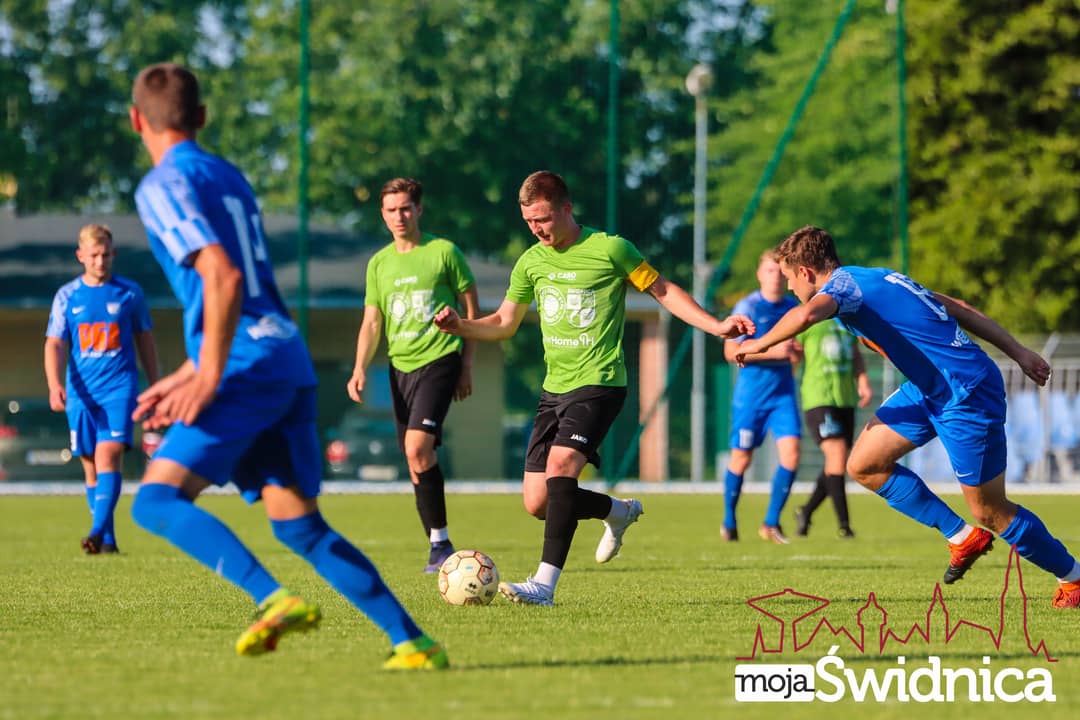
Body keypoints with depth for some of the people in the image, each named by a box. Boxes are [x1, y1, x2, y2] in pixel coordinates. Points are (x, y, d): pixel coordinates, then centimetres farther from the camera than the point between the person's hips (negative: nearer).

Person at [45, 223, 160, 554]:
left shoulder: (129, 292, 4)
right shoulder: (67, 296, 5)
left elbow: (145, 341, 13)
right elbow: (54, 344, -1)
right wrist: (54, 385, -17)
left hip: (119, 387, -2)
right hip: (81, 391, 2)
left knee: (108, 455, -19)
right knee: (91, 465, 5)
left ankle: (98, 530, -29)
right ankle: (108, 540, 13)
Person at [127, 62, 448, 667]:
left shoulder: (164, 186, -3)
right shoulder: (231, 177, 23)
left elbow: (223, 278, -17)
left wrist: (208, 378, -19)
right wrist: (187, 376, 30)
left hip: (248, 368, -8)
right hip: (291, 361, 8)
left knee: (157, 501, -14)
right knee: (299, 525, 9)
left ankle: (275, 597, -32)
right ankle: (414, 642, 3)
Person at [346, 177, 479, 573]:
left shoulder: (444, 252, -2)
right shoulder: (379, 263, 12)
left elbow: (471, 308, 4)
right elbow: (371, 322, 15)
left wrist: (466, 366, 1)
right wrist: (360, 369, 1)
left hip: (439, 360, -6)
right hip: (400, 365, 6)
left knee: (417, 446, -21)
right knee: (415, 458, 5)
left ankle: (440, 540, -14)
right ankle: (438, 546, 14)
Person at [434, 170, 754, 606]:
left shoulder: (609, 249, -6)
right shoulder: (531, 262, 9)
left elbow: (663, 291, 3)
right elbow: (504, 323, 19)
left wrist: (715, 326, -5)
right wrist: (459, 326, 0)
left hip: (598, 384, -6)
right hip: (554, 388, 6)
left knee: (561, 464, -28)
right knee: (537, 503, 2)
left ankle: (545, 584, -31)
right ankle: (620, 511, 31)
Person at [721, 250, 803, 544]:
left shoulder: (793, 307, 8)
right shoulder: (748, 307, -8)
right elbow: (731, 351, -14)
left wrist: (798, 352, -2)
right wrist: (773, 351, -21)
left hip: (784, 393, 4)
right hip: (751, 394, -4)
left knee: (790, 454, -11)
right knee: (741, 459, 4)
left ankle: (771, 523, 0)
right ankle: (729, 522, 23)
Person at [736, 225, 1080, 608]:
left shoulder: (845, 283, -14)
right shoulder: (879, 278, 14)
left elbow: (807, 314, -38)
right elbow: (959, 308, 15)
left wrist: (761, 343, -19)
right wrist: (1020, 353, 16)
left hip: (967, 396, -9)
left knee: (990, 511, 1)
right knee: (863, 465, 6)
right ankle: (963, 538, 16)